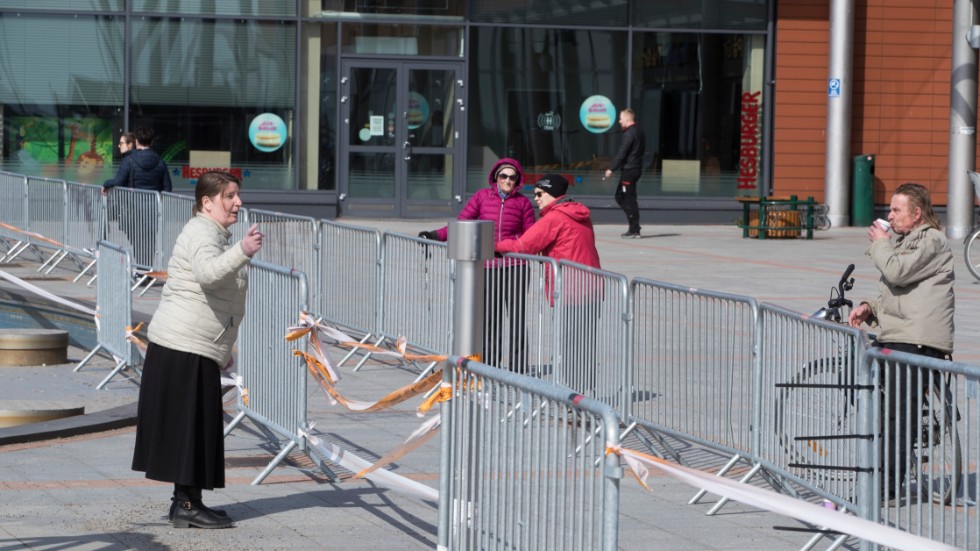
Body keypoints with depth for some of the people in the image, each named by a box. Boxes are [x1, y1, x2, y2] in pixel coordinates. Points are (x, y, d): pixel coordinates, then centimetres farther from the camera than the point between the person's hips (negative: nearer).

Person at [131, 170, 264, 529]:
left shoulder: (215, 235, 21)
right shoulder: (201, 233, -13)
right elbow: (208, 272, -35)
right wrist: (242, 252, -51)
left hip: (196, 350, 11)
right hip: (185, 348, -11)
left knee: (197, 428, 12)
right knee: (190, 424, -8)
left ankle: (185, 502, 17)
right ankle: (188, 504, -7)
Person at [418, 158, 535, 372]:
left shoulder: (523, 202, 6)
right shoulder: (482, 197, 7)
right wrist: (436, 235, -4)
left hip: (515, 266, -1)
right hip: (487, 267, 1)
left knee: (516, 316, -2)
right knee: (489, 317, 5)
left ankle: (518, 367, 4)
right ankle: (490, 366, 13)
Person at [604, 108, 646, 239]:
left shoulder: (630, 133, -15)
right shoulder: (639, 131, 14)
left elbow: (622, 153, -18)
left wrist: (611, 169, -13)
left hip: (629, 170, -10)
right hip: (636, 168, 10)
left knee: (629, 200, -5)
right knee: (620, 196, 15)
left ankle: (634, 230, -3)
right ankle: (634, 226, 12)